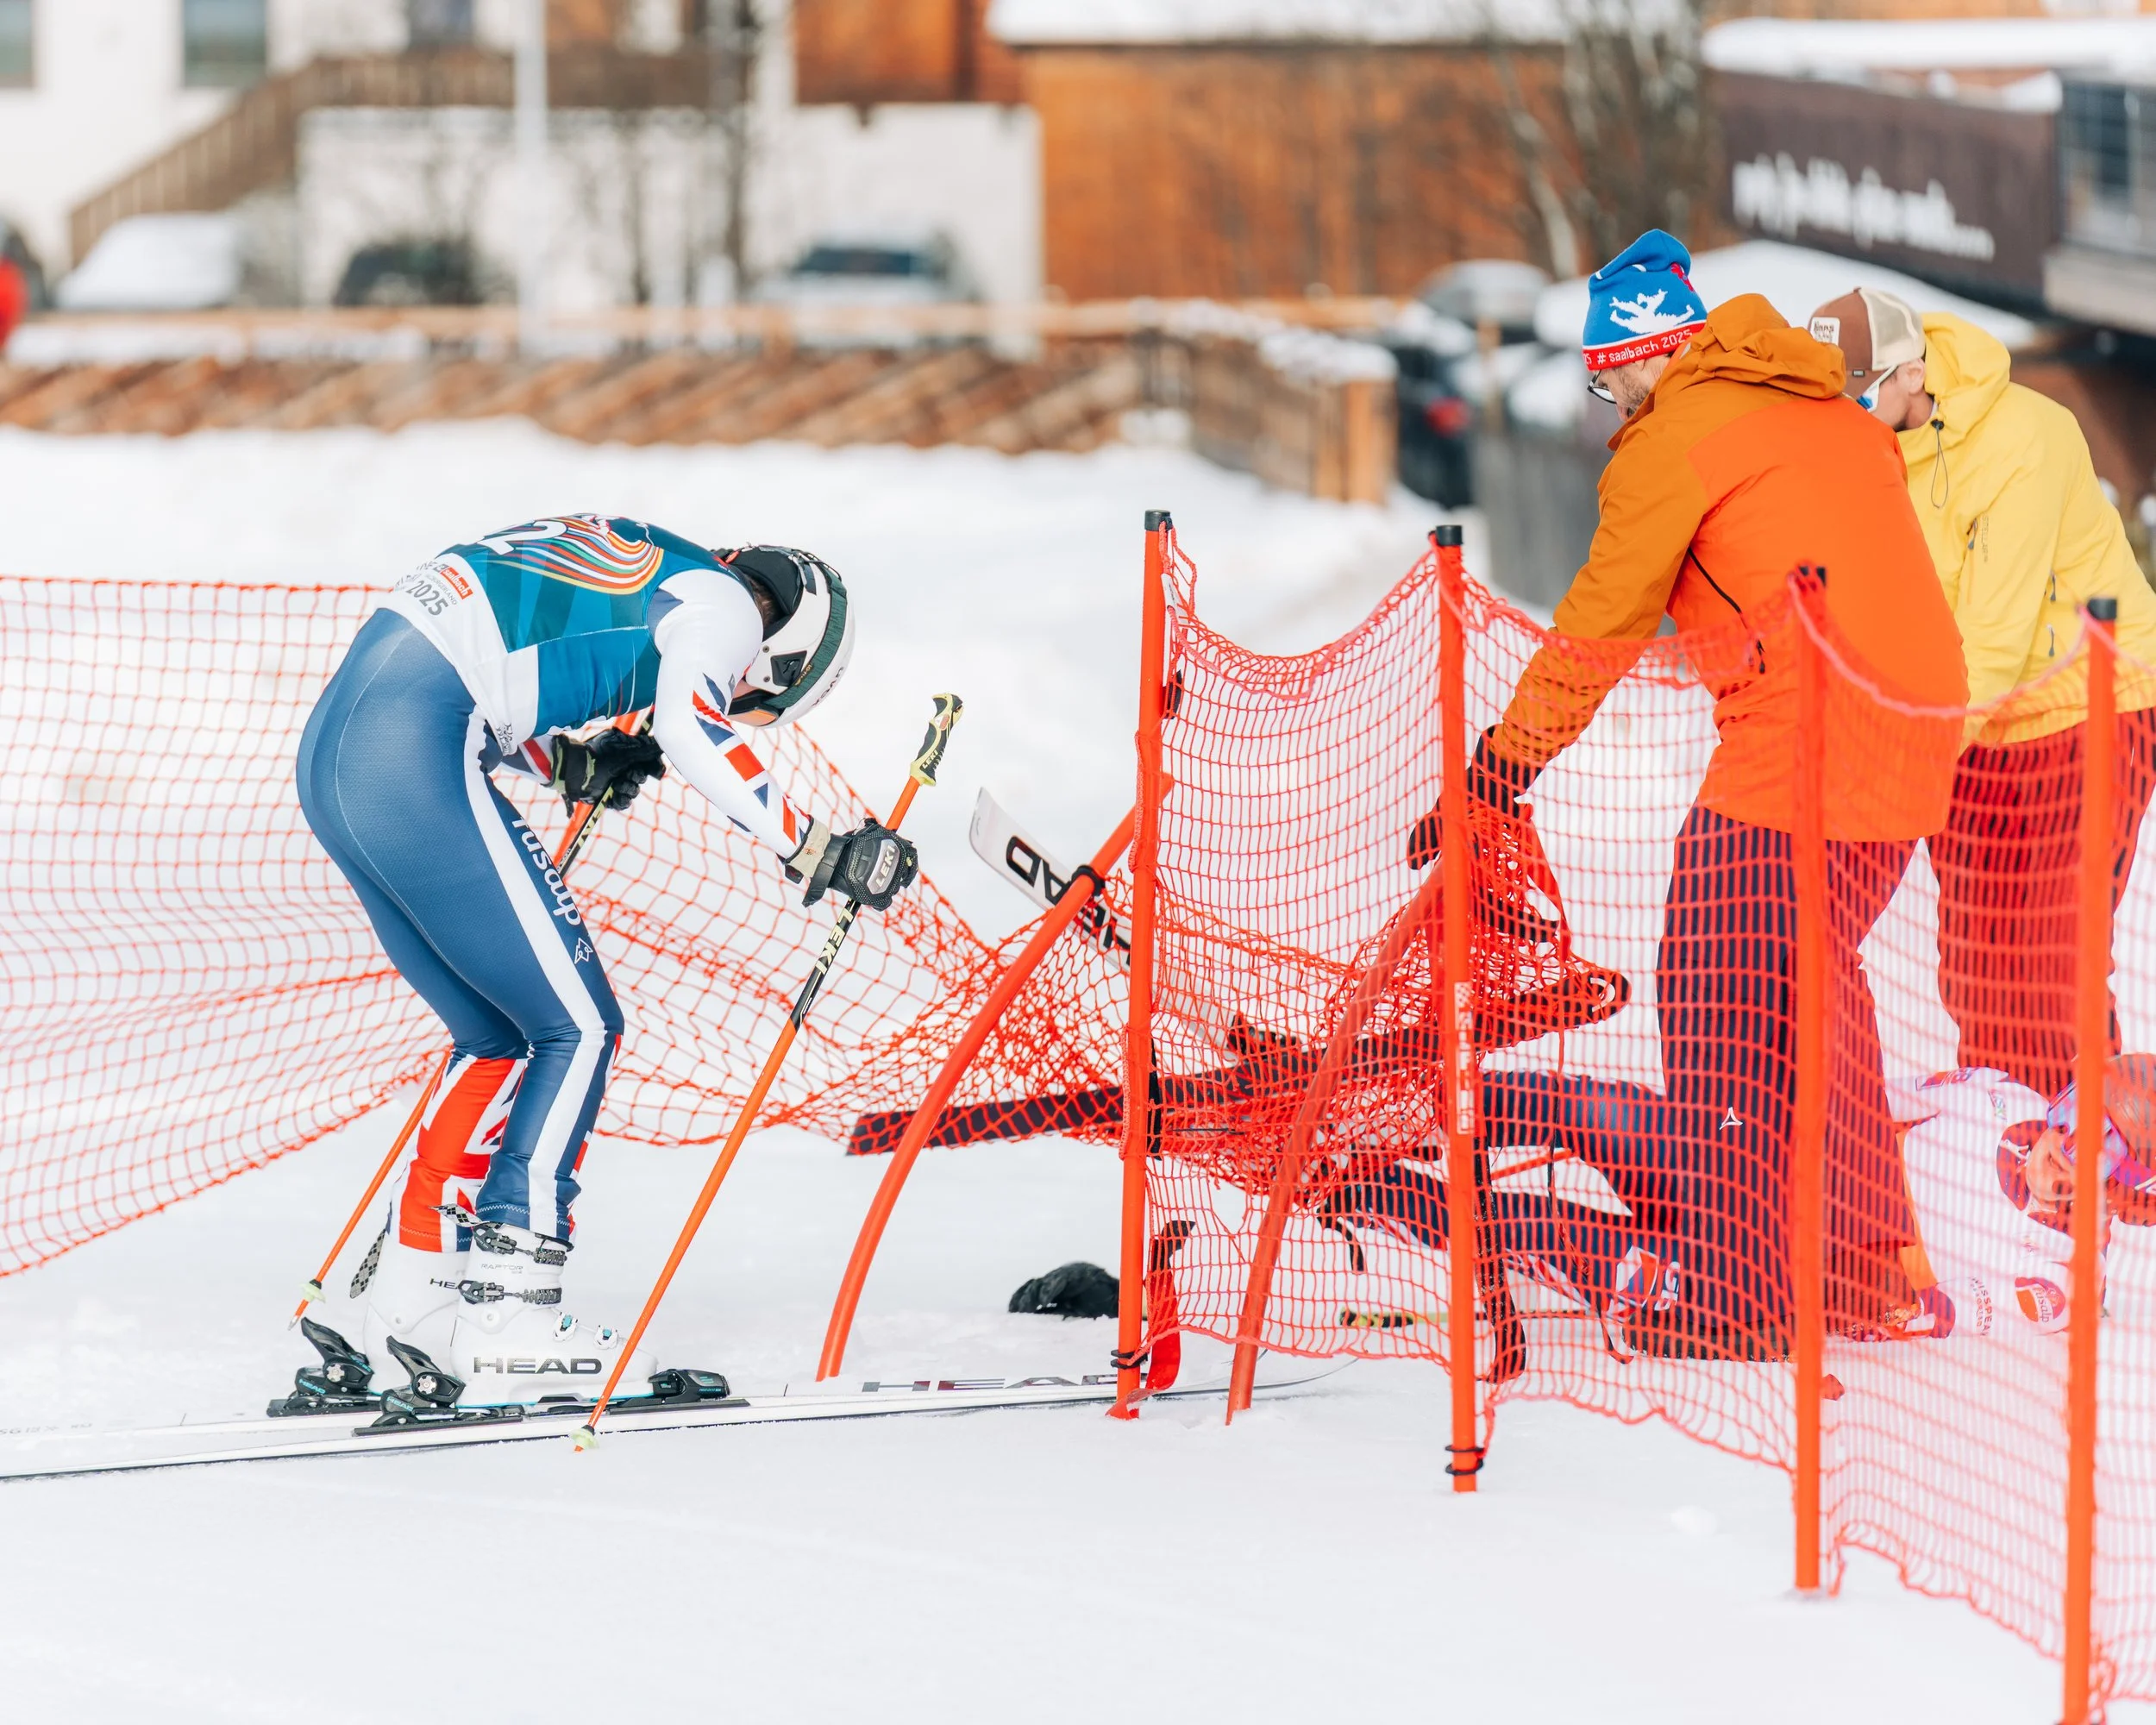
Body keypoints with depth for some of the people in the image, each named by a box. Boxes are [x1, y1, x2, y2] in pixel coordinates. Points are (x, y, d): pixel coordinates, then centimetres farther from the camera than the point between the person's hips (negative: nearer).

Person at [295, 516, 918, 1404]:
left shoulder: (634, 560, 28)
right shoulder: (722, 600, 2)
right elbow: (690, 728, -19)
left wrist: (569, 763, 22)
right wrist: (815, 852, -16)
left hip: (330, 749, 9)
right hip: (418, 765, -9)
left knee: (500, 1038, 19)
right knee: (577, 1029, 0)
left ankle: (412, 1293, 18)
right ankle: (507, 1316, -6)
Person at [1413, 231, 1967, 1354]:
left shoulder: (1674, 439, -3)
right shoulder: (1832, 414, 20)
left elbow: (1599, 630, -1)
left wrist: (1501, 769, 7)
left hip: (1796, 745, -8)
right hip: (1917, 740, 8)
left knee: (1715, 1002, -4)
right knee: (1811, 983, 20)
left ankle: (1740, 1300, -8)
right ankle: (1874, 1268, 24)